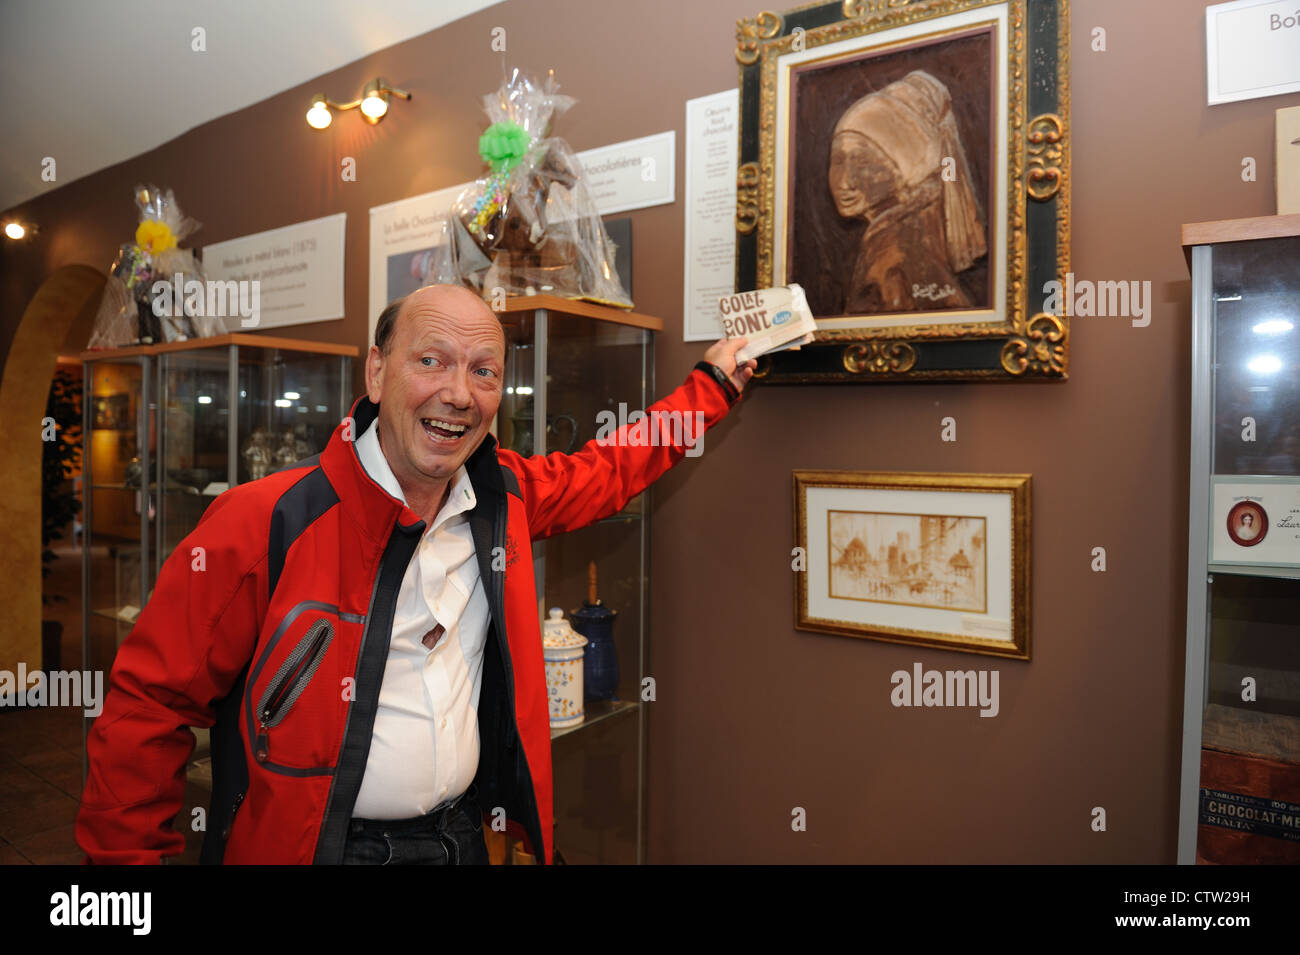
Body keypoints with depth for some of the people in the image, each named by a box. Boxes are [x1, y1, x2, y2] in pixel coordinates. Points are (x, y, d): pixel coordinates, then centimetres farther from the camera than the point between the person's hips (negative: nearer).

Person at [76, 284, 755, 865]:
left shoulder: (507, 496, -4)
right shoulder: (267, 523, -19)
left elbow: (607, 470, 13)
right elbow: (151, 703, -12)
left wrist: (713, 383, 19)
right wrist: (126, 854, -10)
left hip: (462, 838, 5)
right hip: (307, 845, -4)